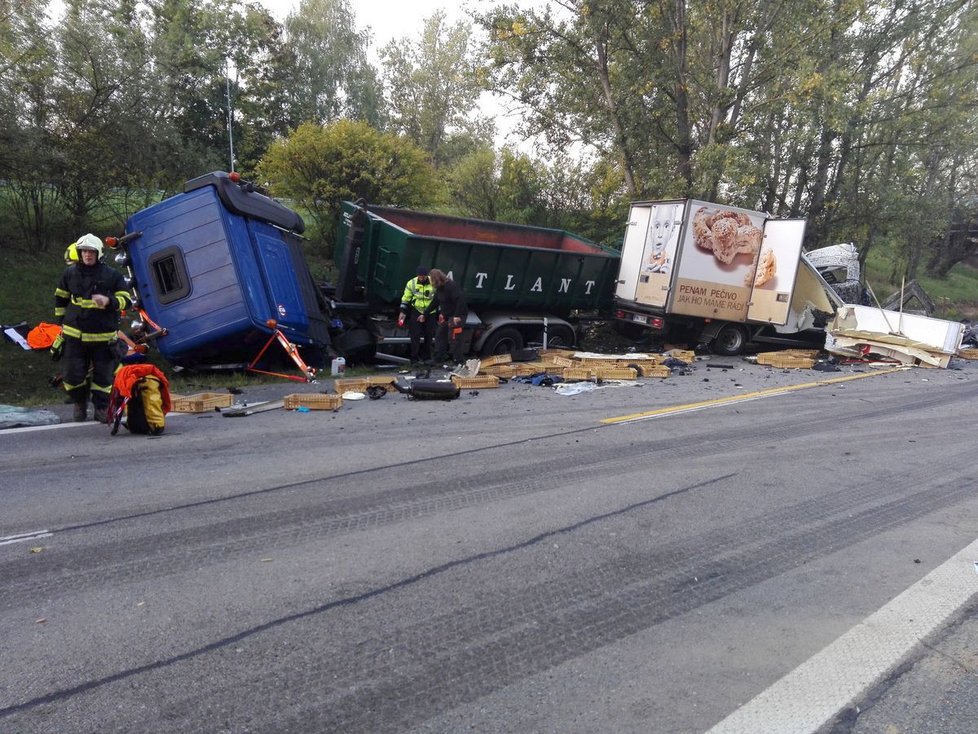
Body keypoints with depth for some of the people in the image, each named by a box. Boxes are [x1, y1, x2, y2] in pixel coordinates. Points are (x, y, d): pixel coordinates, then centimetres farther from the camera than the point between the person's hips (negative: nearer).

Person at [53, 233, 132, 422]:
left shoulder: (112, 275, -1)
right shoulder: (70, 273, 7)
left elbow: (126, 300, -2)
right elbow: (60, 298, 20)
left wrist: (108, 301, -20)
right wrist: (61, 320, 17)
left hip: (103, 335, -2)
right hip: (74, 334, 2)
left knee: (103, 375, 4)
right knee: (73, 374, 3)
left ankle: (101, 408, 18)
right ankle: (80, 403, 27)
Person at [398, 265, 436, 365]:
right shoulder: (411, 283, -8)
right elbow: (405, 298, 1)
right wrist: (402, 312, -5)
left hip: (430, 312, 1)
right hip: (416, 311, -1)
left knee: (429, 336, 7)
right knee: (415, 336, -5)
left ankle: (428, 358, 19)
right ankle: (414, 359, 1)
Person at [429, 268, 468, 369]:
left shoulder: (451, 286, -22)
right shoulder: (439, 289, 7)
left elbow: (460, 300, -30)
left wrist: (457, 316, -31)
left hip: (456, 316, -10)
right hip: (445, 316, 10)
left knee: (454, 339, -7)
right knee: (440, 337, 12)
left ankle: (458, 363, 0)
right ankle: (439, 359, 20)